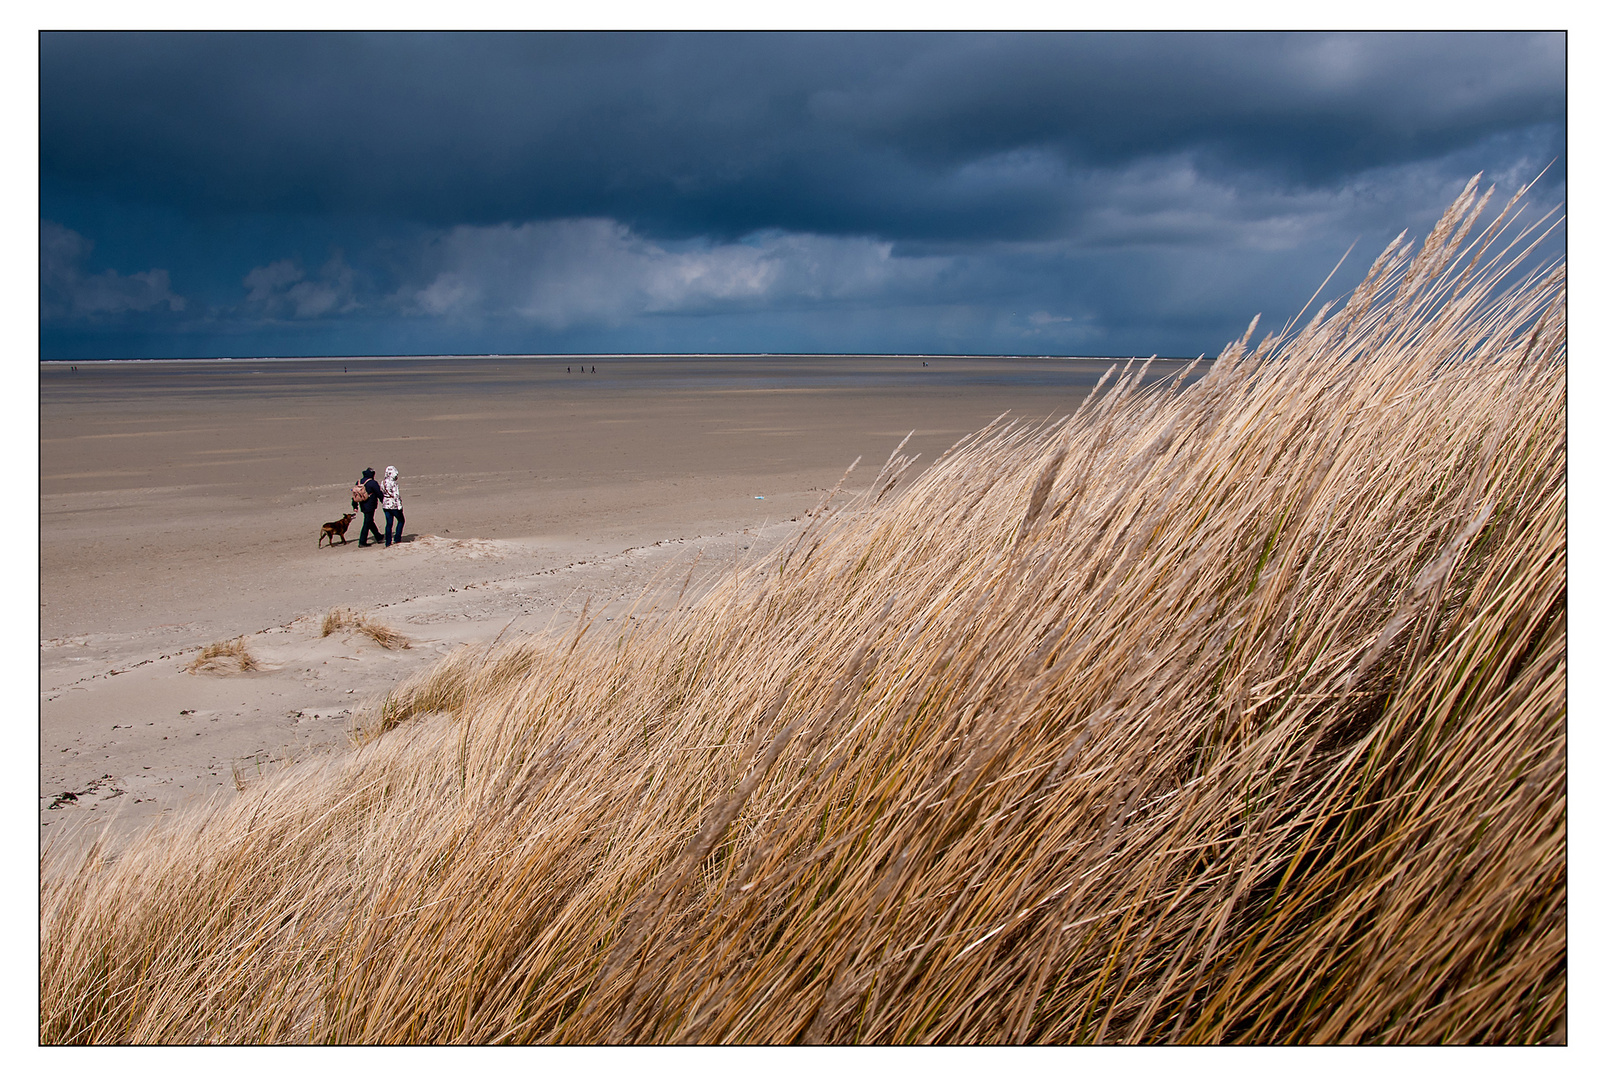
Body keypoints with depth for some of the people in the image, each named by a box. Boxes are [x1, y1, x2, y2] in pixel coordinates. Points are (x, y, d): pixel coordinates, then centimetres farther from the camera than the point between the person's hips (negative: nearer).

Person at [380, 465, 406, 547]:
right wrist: (399, 506, -16)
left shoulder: (382, 482, 6)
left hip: (386, 506, 7)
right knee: (401, 520, 11)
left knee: (389, 523, 10)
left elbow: (381, 494, 13)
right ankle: (397, 539, 6)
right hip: (394, 505, -7)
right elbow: (396, 495, -19)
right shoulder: (393, 483, -17)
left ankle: (388, 543, 9)